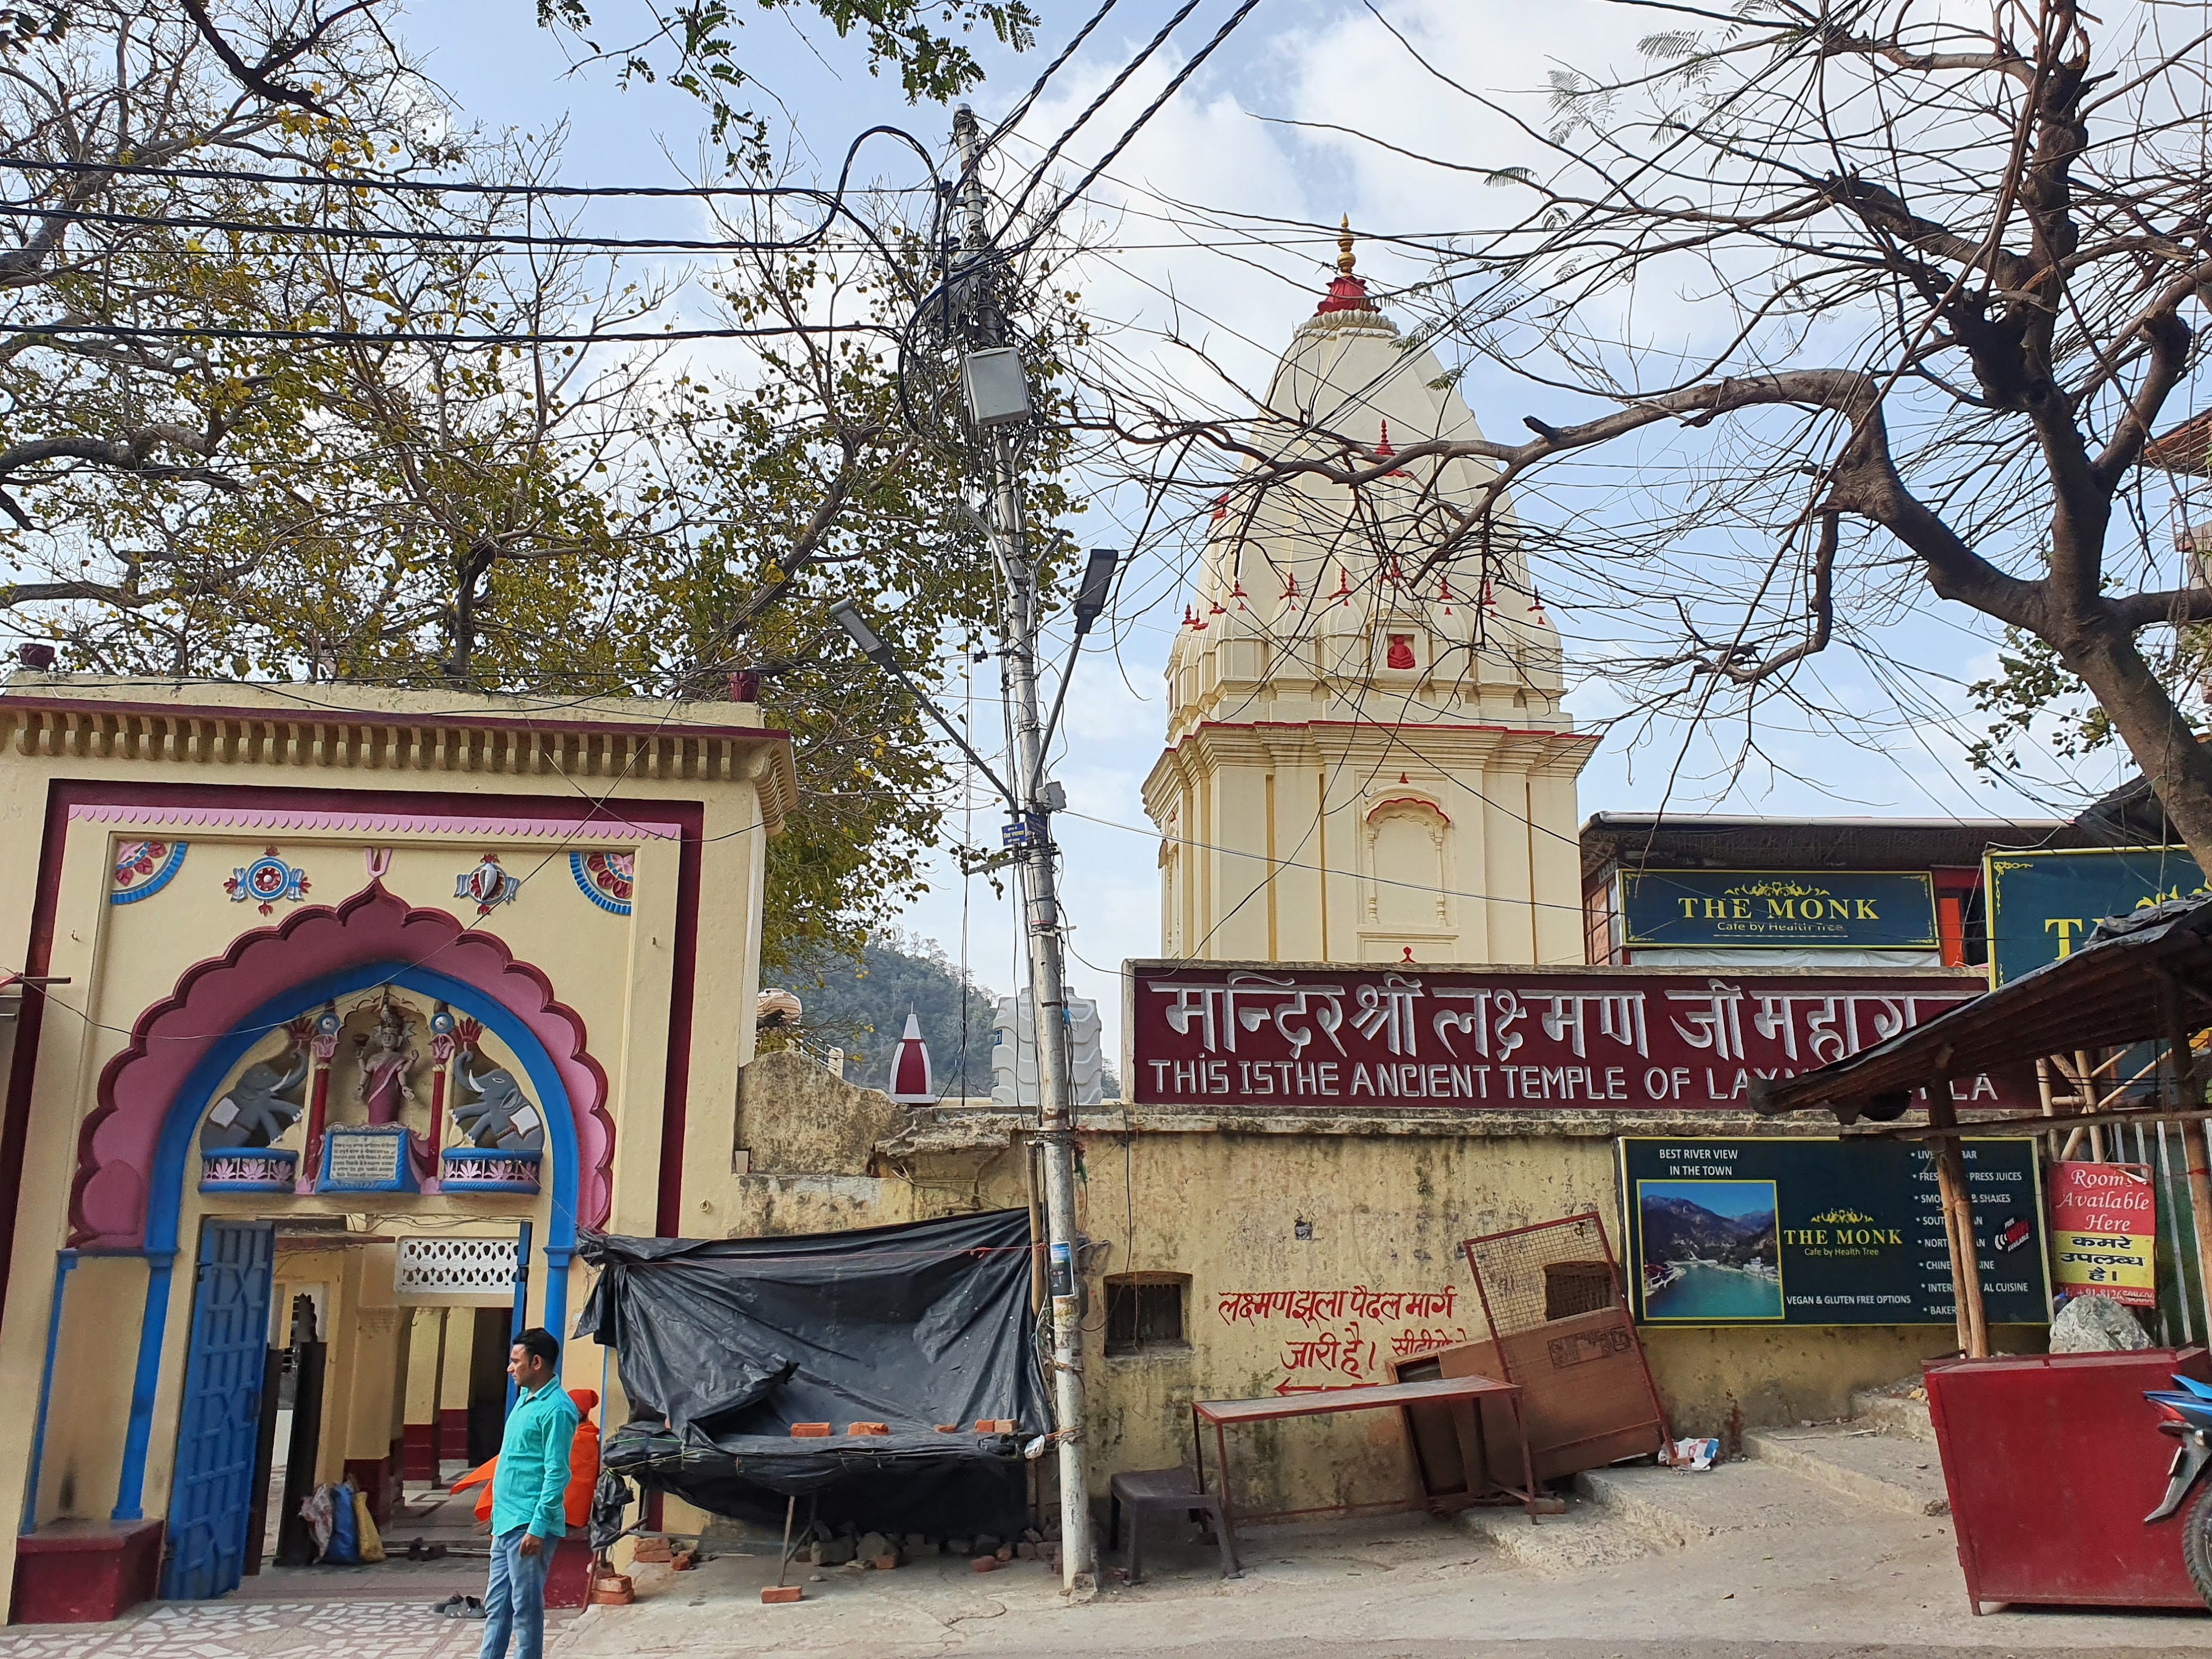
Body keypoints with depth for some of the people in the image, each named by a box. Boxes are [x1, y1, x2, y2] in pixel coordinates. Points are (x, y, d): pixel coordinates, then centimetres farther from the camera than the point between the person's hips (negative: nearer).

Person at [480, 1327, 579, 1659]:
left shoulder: (556, 1409, -16)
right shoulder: (526, 1399, 14)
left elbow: (557, 1474, -19)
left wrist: (537, 1528, -22)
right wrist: (499, 1516, 20)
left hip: (528, 1525, -9)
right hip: (506, 1521, 10)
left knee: (526, 1609, -2)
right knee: (496, 1605, 13)